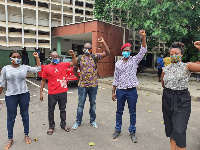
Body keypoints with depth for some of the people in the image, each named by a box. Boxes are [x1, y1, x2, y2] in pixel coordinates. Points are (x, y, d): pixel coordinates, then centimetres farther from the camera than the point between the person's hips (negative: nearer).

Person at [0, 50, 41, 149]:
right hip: (10, 96, -1)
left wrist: (37, 58, -2)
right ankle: (10, 139, 27)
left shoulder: (25, 67, 0)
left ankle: (26, 135, 31)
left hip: (24, 95, 1)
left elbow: (38, 69, 2)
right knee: (11, 117, 9)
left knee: (25, 115, 13)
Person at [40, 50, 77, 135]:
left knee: (63, 109, 16)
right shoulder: (47, 68, -2)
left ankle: (63, 124, 34)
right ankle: (51, 126, 30)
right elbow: (43, 80, 3)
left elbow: (75, 63, 8)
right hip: (52, 93, -2)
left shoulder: (63, 65, 3)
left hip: (63, 92, 2)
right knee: (51, 111, 11)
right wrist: (41, 92, 0)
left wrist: (73, 55, -5)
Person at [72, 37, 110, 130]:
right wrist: (79, 78, 3)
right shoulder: (79, 58, 2)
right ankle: (78, 121, 24)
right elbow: (74, 70, 11)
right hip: (82, 85, -1)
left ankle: (93, 120, 30)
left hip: (93, 85, 1)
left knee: (93, 103, 14)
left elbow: (107, 53, -6)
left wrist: (103, 42, -15)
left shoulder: (95, 57, 2)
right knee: (80, 104, 9)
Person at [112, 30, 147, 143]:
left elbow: (143, 51, -11)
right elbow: (115, 79, 8)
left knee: (133, 113, 9)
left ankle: (132, 132, 25)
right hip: (120, 91, 2)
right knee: (119, 111, 13)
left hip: (132, 91, -1)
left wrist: (144, 37, -23)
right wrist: (113, 92, 6)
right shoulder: (118, 63, 6)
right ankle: (118, 129, 31)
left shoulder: (134, 60, 2)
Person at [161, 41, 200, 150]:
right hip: (167, 100, 4)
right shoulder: (166, 69, 6)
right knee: (170, 129, 13)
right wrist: (170, 89, 9)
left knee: (179, 131, -8)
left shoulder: (187, 66, -4)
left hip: (182, 101, -4)